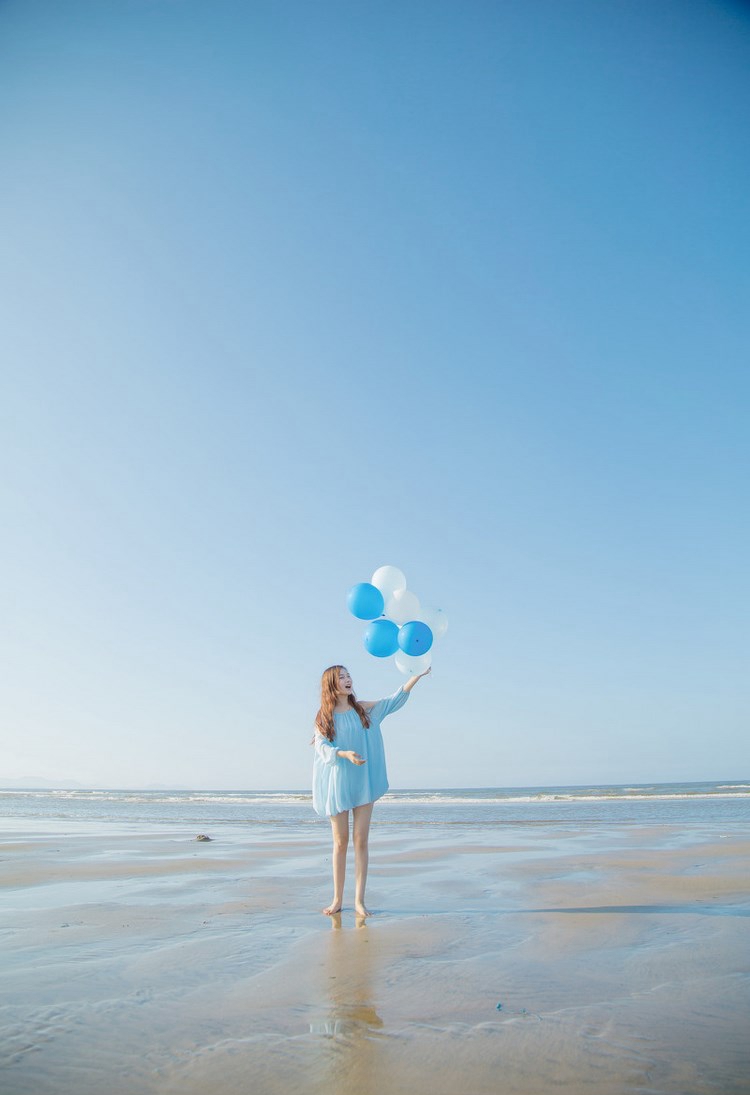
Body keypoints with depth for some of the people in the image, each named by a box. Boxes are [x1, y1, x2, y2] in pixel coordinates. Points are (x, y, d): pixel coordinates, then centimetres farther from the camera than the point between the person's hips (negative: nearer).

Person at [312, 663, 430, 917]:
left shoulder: (363, 709, 4)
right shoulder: (324, 717, -1)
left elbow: (393, 701, -2)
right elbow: (322, 747, -10)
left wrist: (416, 676, -14)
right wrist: (345, 754, -29)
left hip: (363, 782, 1)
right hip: (337, 783, -1)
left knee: (361, 841, 0)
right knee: (340, 842, 7)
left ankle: (359, 900, 7)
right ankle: (337, 899, 18)